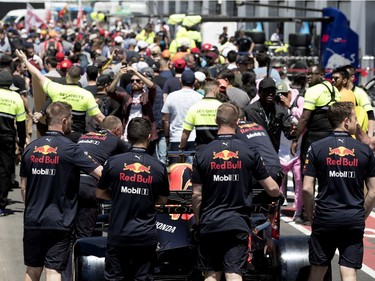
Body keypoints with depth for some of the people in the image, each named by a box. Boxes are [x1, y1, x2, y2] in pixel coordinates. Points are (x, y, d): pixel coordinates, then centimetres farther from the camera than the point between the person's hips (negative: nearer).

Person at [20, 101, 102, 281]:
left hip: (32, 220, 5)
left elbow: (24, 187, 9)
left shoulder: (30, 149, 3)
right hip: (59, 222, -5)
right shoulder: (70, 149, -12)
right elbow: (101, 173, -16)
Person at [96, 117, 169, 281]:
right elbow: (162, 200, 10)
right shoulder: (158, 167, -4)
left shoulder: (114, 162, -7)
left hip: (118, 235, 0)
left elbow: (100, 194, 6)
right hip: (146, 235, 0)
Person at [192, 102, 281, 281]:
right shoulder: (249, 153, -3)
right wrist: (277, 192, 24)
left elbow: (197, 195, -1)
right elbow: (272, 189, 0)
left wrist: (198, 220, 14)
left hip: (209, 224, 1)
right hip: (238, 224, -1)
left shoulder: (202, 154, -2)